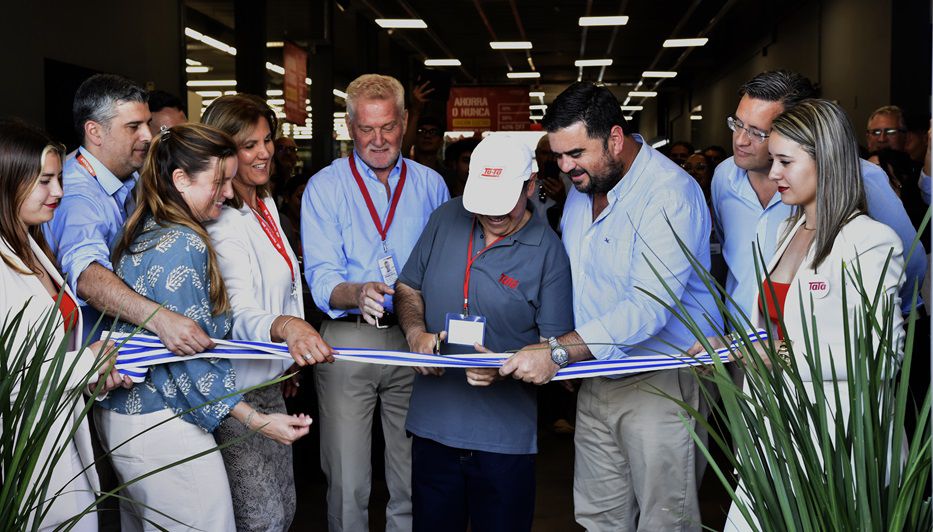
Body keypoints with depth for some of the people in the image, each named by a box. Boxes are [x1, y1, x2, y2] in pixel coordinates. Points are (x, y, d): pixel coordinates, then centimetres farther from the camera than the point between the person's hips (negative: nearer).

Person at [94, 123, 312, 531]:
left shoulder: (142, 232, 8)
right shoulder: (183, 244, -20)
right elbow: (188, 358, -21)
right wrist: (257, 420, -19)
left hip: (121, 414, 10)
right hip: (163, 424, -10)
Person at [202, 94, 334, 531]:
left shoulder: (265, 204, 9)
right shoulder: (221, 221, -20)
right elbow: (240, 312, -33)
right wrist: (286, 326, -53)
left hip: (269, 383, 9)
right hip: (236, 393, -9)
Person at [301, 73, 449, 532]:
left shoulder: (430, 185, 9)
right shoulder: (325, 188, 1)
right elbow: (321, 276, -8)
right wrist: (357, 294, -30)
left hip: (415, 340, 2)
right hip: (348, 340, -2)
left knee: (414, 479, 11)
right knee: (347, 482, 3)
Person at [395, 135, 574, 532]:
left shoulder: (549, 251, -9)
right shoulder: (446, 219, 2)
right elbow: (408, 288, 12)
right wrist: (416, 333, -8)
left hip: (505, 437, -3)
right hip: (432, 422, 3)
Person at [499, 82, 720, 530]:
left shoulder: (670, 193, -20)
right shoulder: (580, 189, 8)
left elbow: (648, 308, -28)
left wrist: (558, 352, -31)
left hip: (660, 383, -7)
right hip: (596, 380, 7)